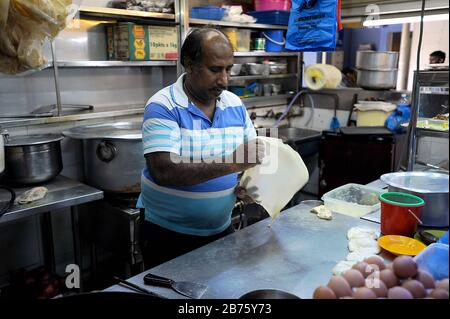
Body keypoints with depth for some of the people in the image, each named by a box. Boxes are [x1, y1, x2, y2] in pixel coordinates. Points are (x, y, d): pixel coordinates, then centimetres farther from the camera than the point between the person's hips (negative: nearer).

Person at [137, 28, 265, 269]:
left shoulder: (235, 105, 1)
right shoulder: (163, 107, -16)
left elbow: (253, 157, 7)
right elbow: (163, 171, -28)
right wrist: (230, 164, -33)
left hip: (222, 229, 5)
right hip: (168, 235, -5)